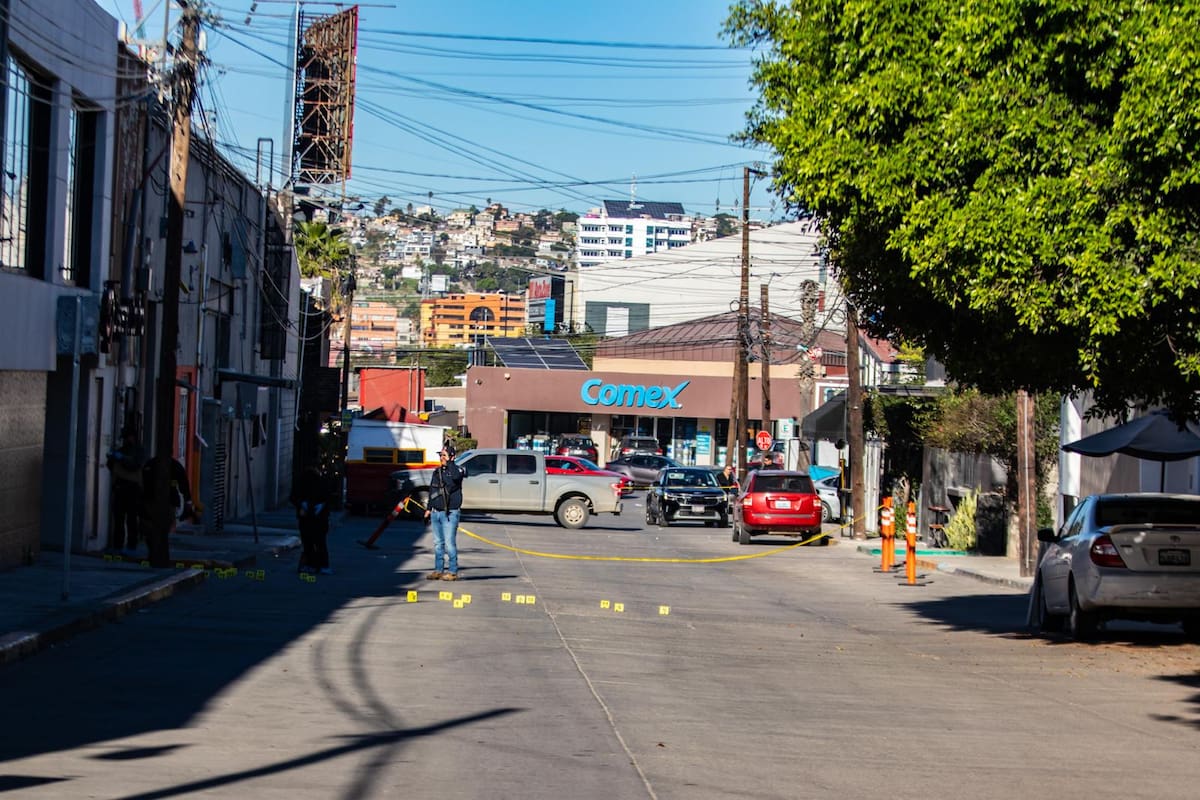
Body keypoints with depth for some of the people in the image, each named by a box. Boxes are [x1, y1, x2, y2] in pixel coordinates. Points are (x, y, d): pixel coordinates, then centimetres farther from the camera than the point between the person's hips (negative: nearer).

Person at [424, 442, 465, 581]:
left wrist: (449, 461, -23)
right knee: (438, 543, 9)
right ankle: (438, 570, 14)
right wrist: (429, 509, 18)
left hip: (450, 513, -6)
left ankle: (453, 572, -6)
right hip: (436, 512, 7)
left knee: (449, 543, -10)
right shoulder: (437, 472, 15)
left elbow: (455, 476, -29)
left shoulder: (457, 469, -4)